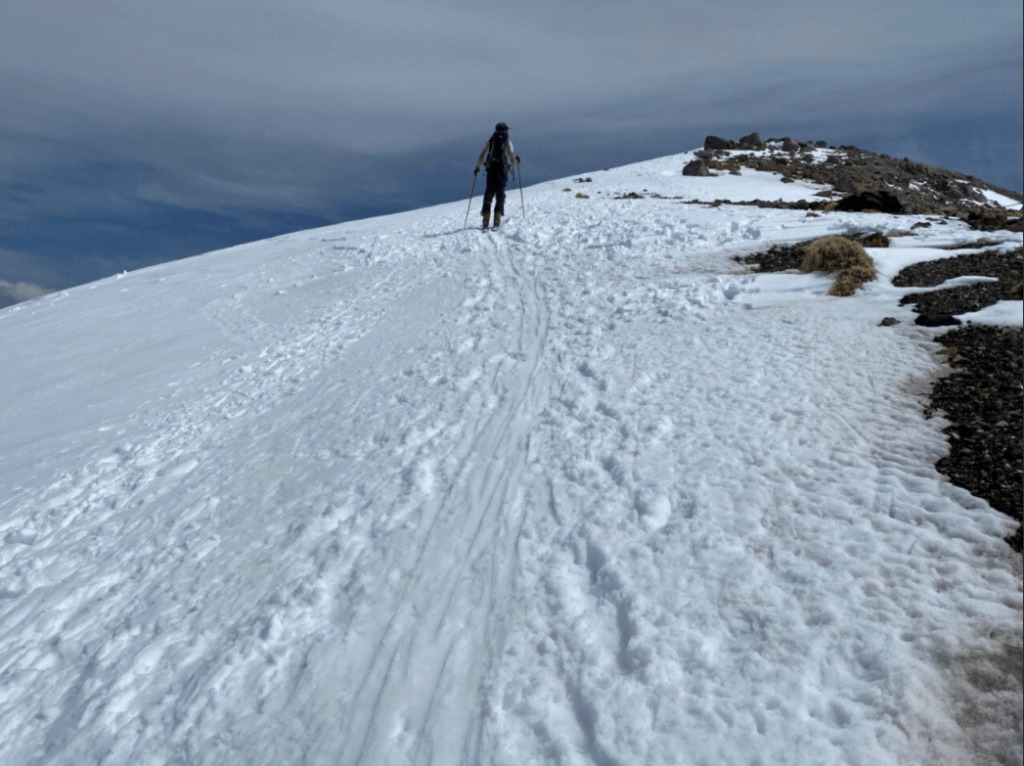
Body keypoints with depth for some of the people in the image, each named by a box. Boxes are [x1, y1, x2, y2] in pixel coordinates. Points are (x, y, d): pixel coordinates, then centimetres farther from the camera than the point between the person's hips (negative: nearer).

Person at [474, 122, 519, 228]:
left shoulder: (489, 141, 9)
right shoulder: (508, 143, 3)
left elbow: (481, 156, 5)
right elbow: (513, 160, -1)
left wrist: (477, 167, 17)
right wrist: (516, 161, 22)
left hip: (490, 171, 2)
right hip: (502, 171, -2)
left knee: (489, 193, 6)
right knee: (500, 194, 2)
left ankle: (486, 218, -7)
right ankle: (497, 219, -10)